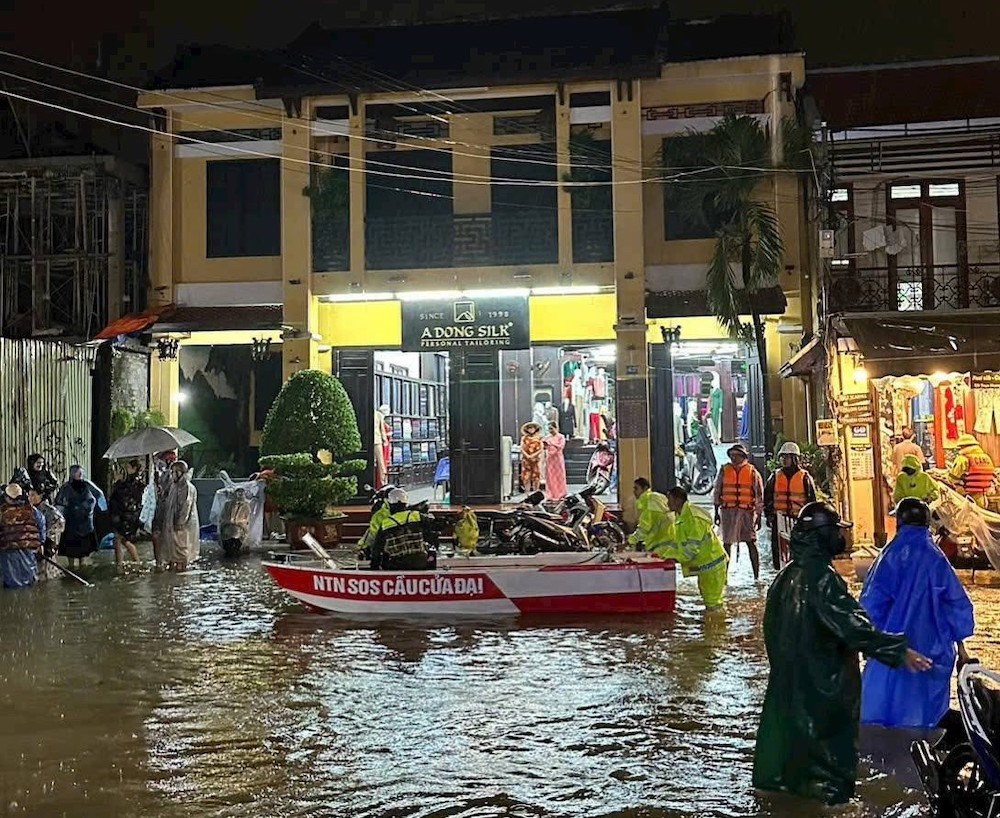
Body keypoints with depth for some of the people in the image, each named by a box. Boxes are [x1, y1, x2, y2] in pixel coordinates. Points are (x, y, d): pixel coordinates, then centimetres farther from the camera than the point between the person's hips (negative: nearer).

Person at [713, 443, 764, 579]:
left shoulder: (752, 472, 3)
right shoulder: (724, 471, 8)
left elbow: (759, 496, 5)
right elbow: (717, 492, 11)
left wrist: (758, 516, 2)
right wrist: (716, 512, 7)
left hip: (747, 512, -2)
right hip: (728, 512, 2)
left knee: (751, 542, -6)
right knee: (727, 543, 7)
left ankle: (757, 576, -2)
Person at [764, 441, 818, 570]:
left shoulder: (805, 477, 3)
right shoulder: (775, 477, 9)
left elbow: (812, 500, 6)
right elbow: (767, 498, 14)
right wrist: (769, 515, 7)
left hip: (799, 520, -2)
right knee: (778, 548, 1)